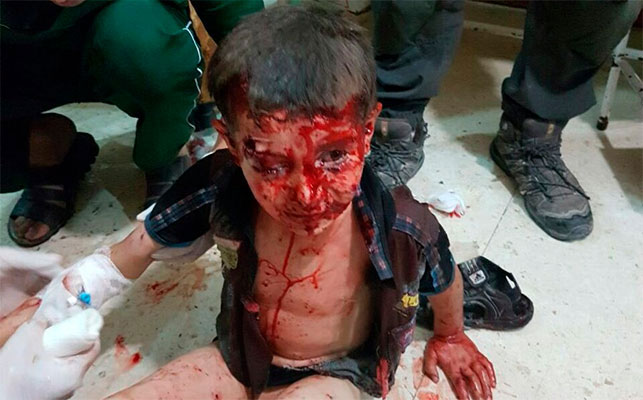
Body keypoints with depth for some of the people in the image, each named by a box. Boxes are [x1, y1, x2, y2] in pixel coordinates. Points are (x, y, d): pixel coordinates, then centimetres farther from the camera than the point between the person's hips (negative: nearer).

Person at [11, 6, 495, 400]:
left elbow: (444, 278, -7)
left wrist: (450, 335, 14)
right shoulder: (216, 191, -29)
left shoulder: (404, 229, -32)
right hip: (240, 358, 2)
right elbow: (140, 247, -8)